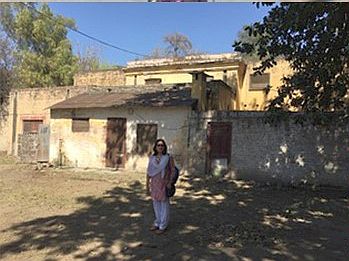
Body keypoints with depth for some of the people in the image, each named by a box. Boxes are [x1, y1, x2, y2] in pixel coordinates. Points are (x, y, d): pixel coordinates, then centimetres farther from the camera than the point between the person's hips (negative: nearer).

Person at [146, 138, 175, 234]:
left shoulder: (168, 157, -8)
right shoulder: (152, 158, 3)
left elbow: (173, 171, -8)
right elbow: (149, 172, 6)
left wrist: (170, 183, -16)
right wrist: (147, 185, 6)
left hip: (164, 184, -4)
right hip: (154, 184, 4)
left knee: (164, 204, 4)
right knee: (156, 203, 13)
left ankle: (163, 226, 16)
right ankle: (157, 223, 29)